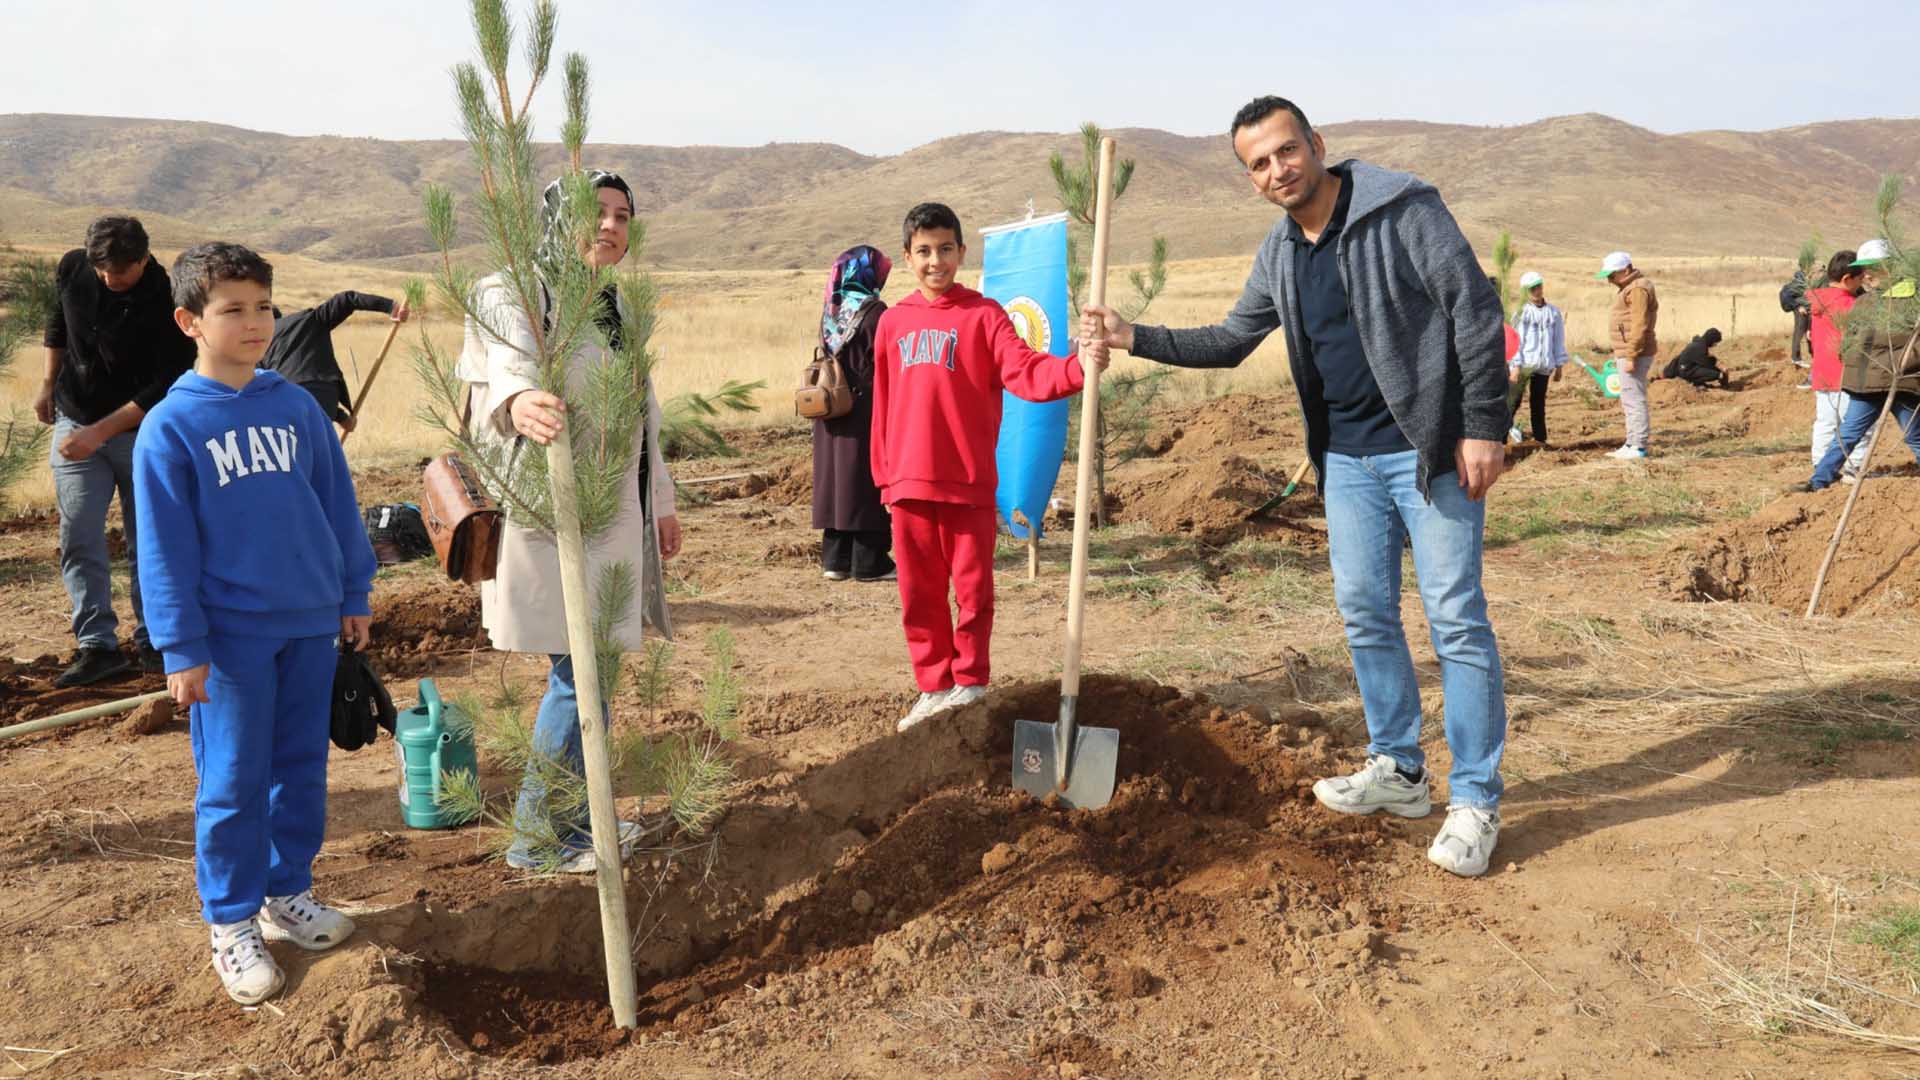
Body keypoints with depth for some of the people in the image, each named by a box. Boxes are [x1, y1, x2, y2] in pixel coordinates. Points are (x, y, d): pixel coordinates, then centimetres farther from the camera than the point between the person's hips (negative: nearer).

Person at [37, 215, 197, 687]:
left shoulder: (167, 301, -20)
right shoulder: (72, 268, -6)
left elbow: (166, 388, -21)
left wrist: (100, 432, -25)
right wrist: (49, 383, 14)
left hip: (141, 431, -3)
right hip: (75, 425, 4)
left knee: (146, 540, 4)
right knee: (78, 537, -3)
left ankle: (152, 641, 17)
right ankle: (97, 645, 1)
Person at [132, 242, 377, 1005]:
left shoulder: (297, 408, 3)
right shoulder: (170, 427, -8)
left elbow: (338, 505, 10)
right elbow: (164, 549, -8)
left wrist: (353, 594, 11)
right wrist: (181, 648, -9)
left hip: (311, 624, 4)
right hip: (232, 635, -4)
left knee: (303, 769, 13)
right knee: (234, 783, 4)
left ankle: (288, 892, 30)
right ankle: (231, 923, 19)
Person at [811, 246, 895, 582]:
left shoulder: (830, 311, 8)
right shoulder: (873, 311, -12)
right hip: (866, 409, -7)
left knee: (836, 477, 10)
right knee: (867, 482, -1)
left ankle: (835, 558, 15)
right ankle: (869, 562, 3)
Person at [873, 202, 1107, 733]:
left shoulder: (983, 315, -1)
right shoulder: (892, 322, 9)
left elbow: (1026, 372, -15)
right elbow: (882, 404, 12)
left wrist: (1076, 367, -34)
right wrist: (884, 476, 11)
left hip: (968, 480, -3)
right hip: (909, 483, 3)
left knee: (972, 587, 5)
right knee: (918, 591, 9)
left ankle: (970, 684, 20)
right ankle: (933, 687, 22)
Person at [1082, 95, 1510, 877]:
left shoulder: (1402, 209, -11)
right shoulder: (1278, 256, 10)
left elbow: (1475, 308, -13)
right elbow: (1231, 341, 20)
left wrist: (1483, 425, -18)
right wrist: (1134, 337, 8)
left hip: (1429, 451, -7)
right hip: (1347, 457, 7)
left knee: (1455, 619, -4)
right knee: (1365, 614, 11)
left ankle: (1475, 802, 5)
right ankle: (1399, 772, 25)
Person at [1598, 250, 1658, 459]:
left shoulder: (1638, 289, -15)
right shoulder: (1628, 287, 18)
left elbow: (1639, 326, -21)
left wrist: (1631, 356, -23)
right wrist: (1618, 354, 23)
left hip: (1634, 354, -11)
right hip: (1626, 353, 11)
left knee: (1633, 399, -9)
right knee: (1628, 400, 15)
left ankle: (1638, 447, -7)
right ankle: (1632, 443, 22)